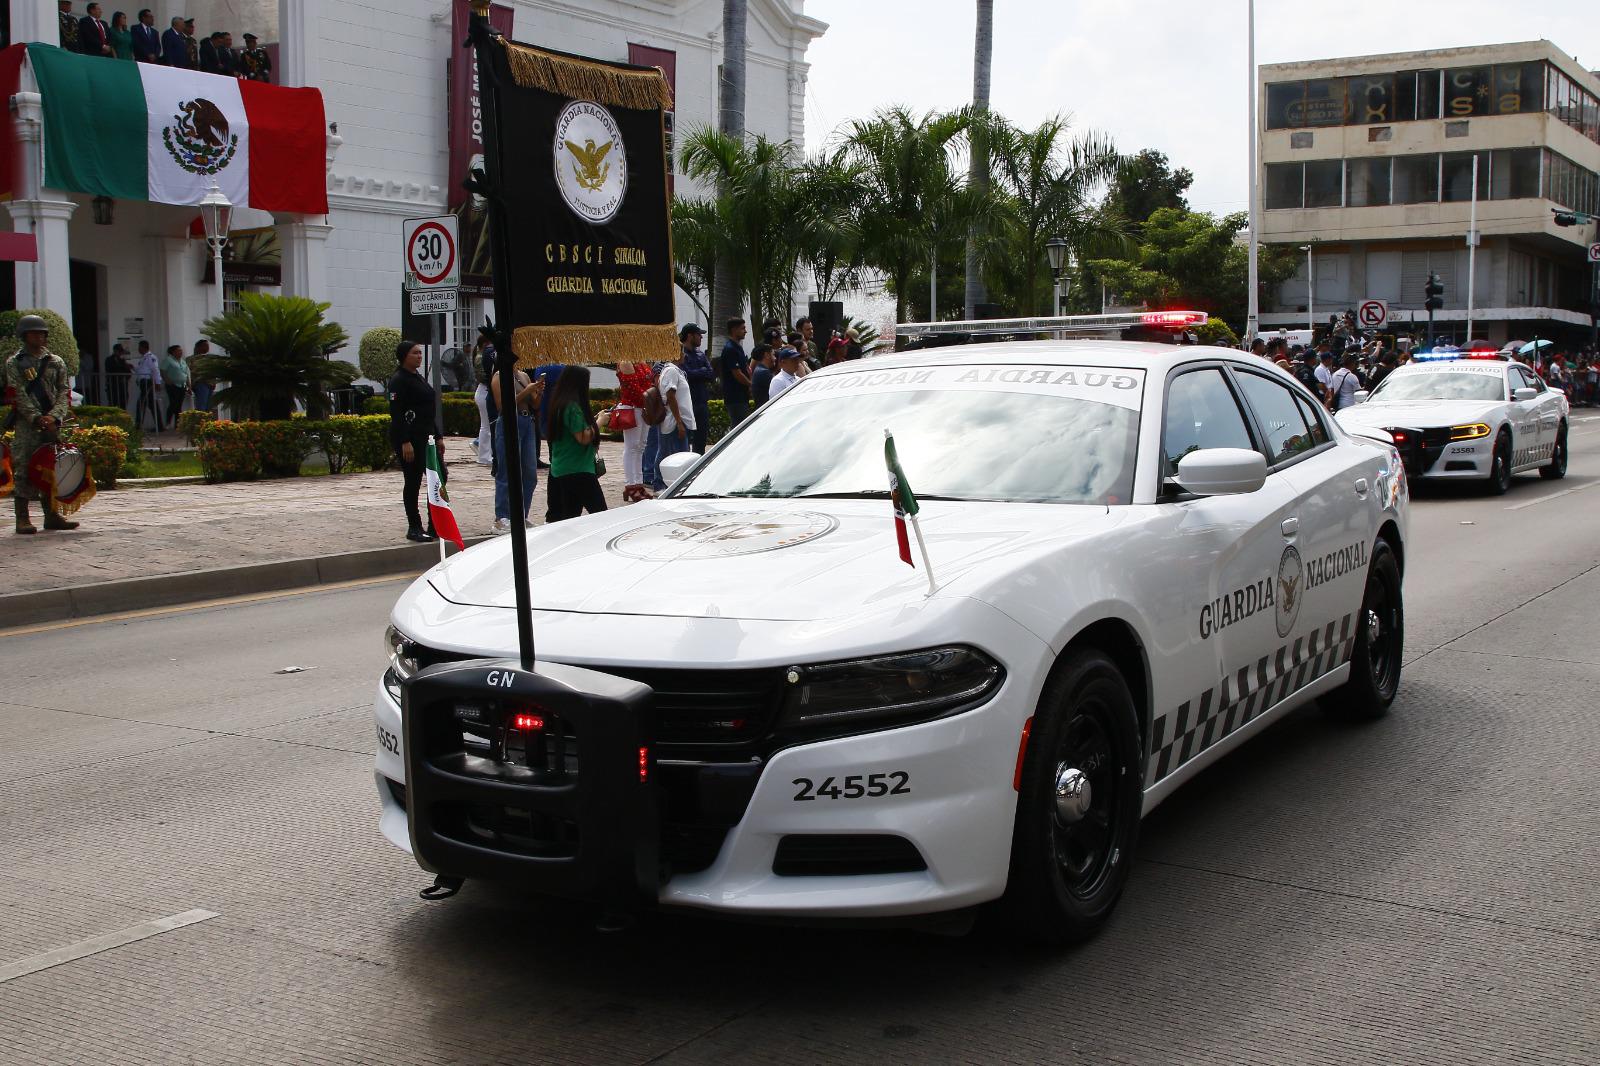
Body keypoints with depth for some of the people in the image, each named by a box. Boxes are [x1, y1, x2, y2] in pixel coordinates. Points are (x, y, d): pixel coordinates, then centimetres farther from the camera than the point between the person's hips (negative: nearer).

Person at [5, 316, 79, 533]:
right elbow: (18, 395, -5)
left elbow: (64, 392, 5)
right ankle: (22, 517, -4)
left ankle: (51, 515, 12)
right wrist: (37, 418, -17)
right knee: (25, 468, -6)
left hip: (52, 423, 3)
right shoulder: (14, 363, 4)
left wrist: (54, 416, -12)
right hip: (26, 424, -3)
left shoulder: (55, 362, 14)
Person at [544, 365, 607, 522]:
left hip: (558, 469, 9)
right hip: (578, 471, -9)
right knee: (599, 511, -7)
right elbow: (583, 438, -19)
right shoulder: (573, 407, -16)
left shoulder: (558, 405, 12)